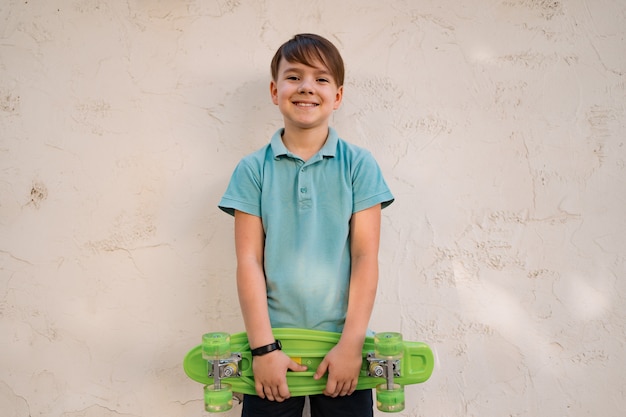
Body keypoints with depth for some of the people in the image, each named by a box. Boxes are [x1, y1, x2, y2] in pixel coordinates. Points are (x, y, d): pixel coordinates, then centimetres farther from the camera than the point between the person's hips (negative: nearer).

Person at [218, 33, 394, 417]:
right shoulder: (253, 169, 1)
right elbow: (249, 261, -3)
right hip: (273, 342, 0)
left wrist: (351, 343, -9)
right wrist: (263, 347, -9)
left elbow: (366, 257, -4)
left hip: (342, 342, 0)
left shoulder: (359, 165, 0)